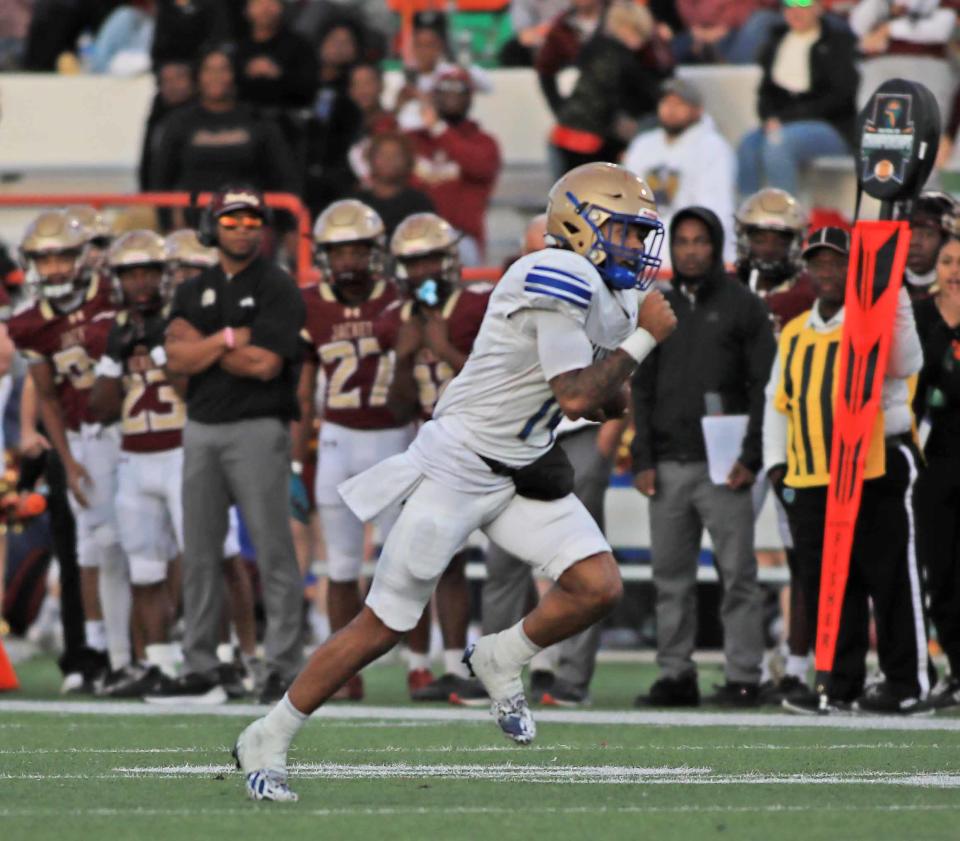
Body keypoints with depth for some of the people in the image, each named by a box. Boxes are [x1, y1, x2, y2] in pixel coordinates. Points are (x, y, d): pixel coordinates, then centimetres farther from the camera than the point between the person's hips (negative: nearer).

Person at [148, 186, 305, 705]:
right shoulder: (194, 292, 14)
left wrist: (202, 346, -4)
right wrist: (228, 338, -12)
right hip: (201, 429, 6)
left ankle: (284, 667, -4)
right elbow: (177, 359, 0)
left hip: (257, 428, -6)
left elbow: (266, 364, -14)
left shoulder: (278, 289, -3)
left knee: (273, 551, -6)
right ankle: (200, 671, 13)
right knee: (200, 555, 8)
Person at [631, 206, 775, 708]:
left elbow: (763, 388, -1)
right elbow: (643, 388, 16)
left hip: (723, 464, -4)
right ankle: (676, 674, 9)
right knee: (671, 577, 4)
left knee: (737, 573, -5)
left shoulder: (743, 306, 3)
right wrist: (642, 459, 5)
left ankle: (743, 675, -2)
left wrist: (751, 458, -10)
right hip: (668, 465, 4)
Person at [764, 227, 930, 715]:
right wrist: (776, 463, 14)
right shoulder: (794, 334, 17)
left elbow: (905, 363, -21)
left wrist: (891, 293, -28)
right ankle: (842, 686, 11)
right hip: (811, 480, 6)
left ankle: (906, 685, 4)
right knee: (826, 587, 5)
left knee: (891, 579, -2)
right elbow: (778, 402, 23)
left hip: (878, 475, -6)